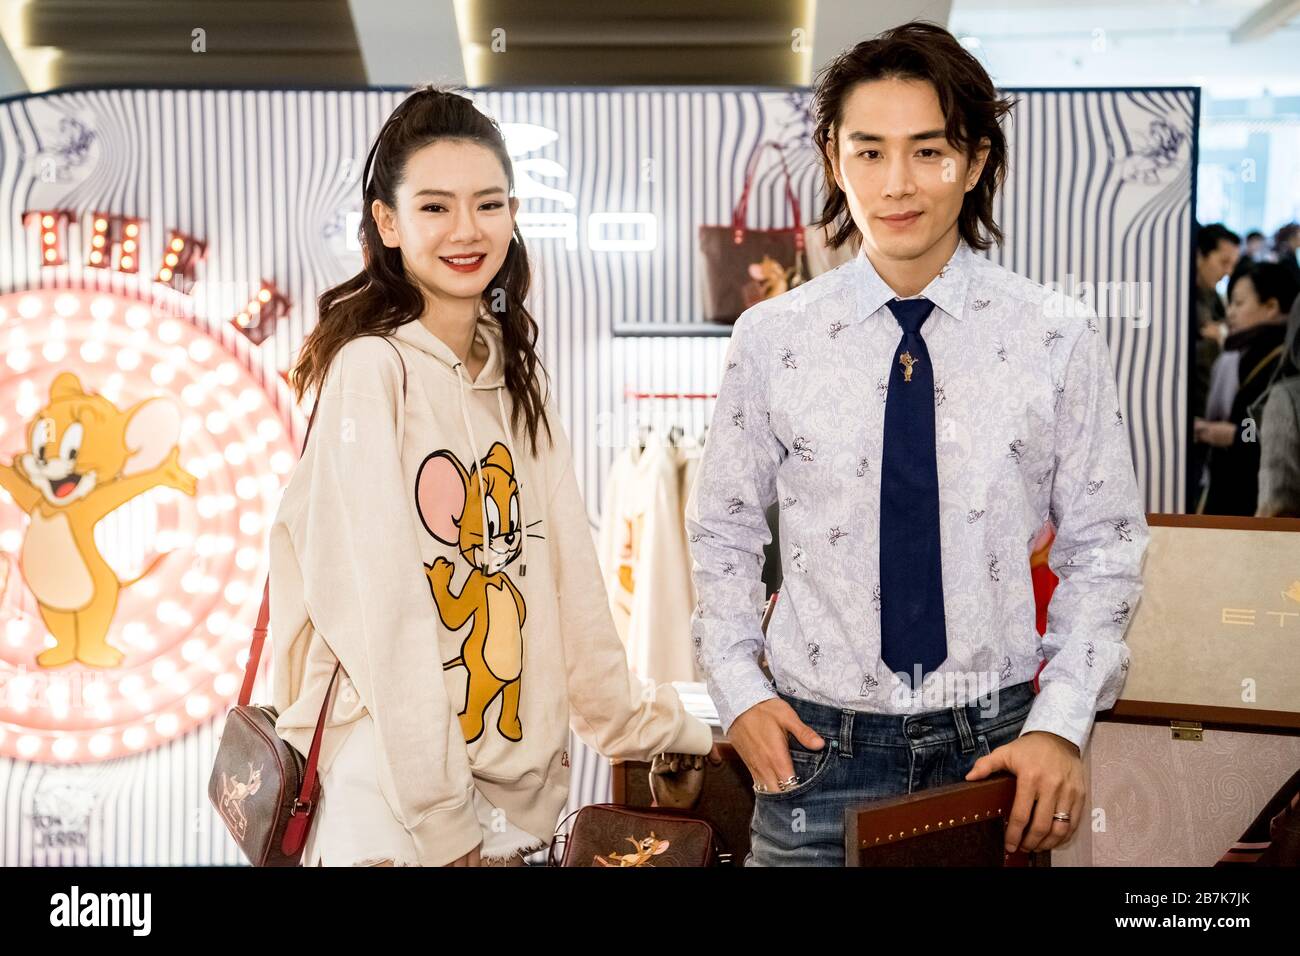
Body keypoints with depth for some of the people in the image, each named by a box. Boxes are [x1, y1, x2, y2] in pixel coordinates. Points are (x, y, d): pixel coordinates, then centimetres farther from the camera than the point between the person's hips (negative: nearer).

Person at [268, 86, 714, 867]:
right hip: (401, 813, -6)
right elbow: (382, 616, -17)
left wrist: (650, 725, 7)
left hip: (521, 798, 6)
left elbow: (569, 577, 8)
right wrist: (438, 818, -18)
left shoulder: (517, 373, 7)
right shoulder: (371, 371, -12)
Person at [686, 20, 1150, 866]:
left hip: (997, 745, 0)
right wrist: (739, 691, -4)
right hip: (819, 746, 0)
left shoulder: (1060, 339, -5)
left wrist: (1062, 725, -9)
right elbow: (724, 531, 6)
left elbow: (1104, 544, -1)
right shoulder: (771, 339, -3)